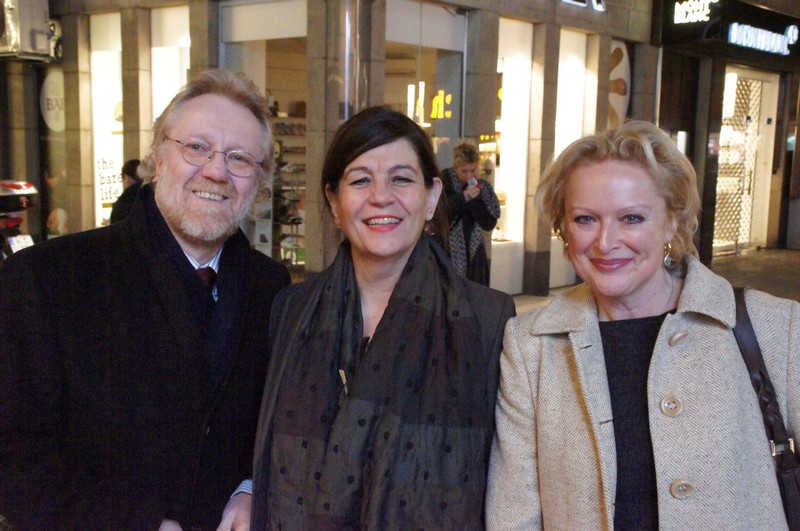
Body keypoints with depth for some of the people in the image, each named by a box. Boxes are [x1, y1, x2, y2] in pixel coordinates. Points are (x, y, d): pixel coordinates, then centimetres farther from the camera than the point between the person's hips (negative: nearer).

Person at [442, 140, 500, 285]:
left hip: (473, 253, 3)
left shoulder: (483, 187, 6)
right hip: (447, 251, -3)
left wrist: (475, 200, -13)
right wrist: (462, 197, -18)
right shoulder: (444, 181, -2)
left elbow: (489, 224, 0)